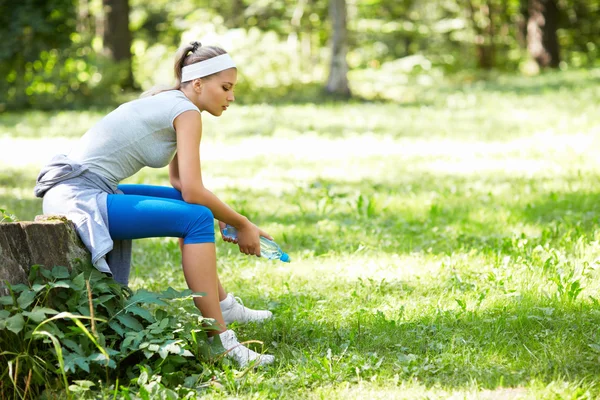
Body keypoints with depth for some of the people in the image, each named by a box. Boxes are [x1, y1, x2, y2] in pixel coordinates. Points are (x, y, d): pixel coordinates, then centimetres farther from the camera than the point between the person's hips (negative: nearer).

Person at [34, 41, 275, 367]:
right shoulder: (186, 112, -9)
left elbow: (178, 181, 25)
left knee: (192, 207, 22)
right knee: (196, 218, -18)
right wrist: (242, 225, -3)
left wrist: (224, 219, 12)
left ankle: (223, 305, 32)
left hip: (71, 192, 10)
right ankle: (221, 340, -19)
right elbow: (192, 191, -16)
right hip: (80, 197, -10)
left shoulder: (168, 103, 18)